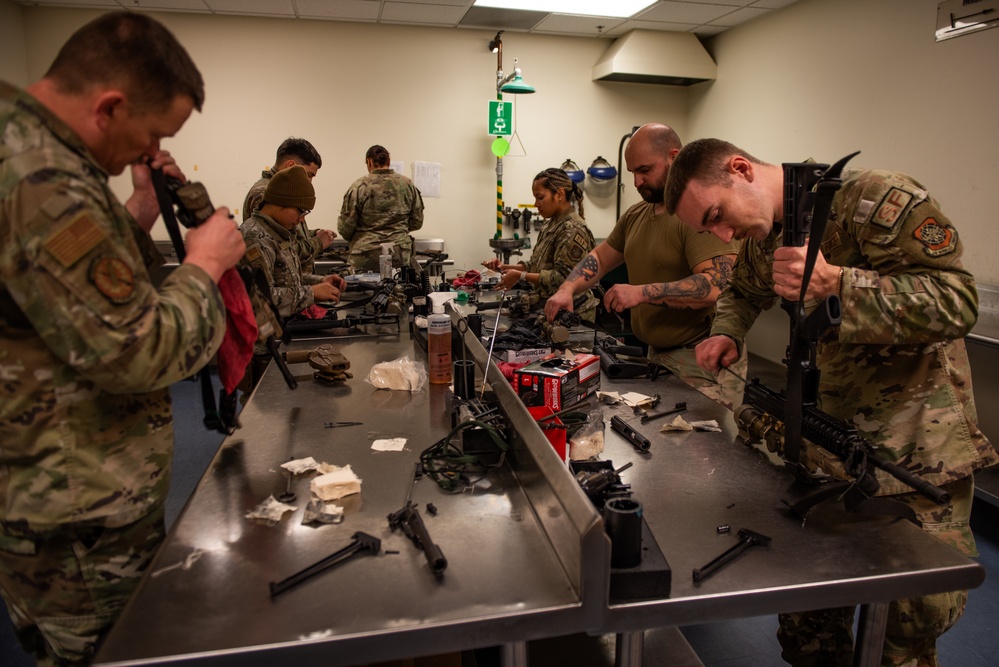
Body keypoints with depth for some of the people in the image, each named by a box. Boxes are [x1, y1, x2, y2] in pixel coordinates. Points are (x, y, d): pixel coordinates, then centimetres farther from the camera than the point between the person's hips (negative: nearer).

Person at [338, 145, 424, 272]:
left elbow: (345, 226, -3)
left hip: (366, 256, -2)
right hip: (400, 255, 3)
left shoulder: (359, 186, -4)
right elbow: (417, 221, 11)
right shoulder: (408, 184, 5)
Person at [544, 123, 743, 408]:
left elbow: (717, 285, -27)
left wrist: (642, 292, -29)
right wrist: (567, 290, 1)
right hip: (656, 354, 8)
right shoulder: (635, 215, 12)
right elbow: (600, 258, 19)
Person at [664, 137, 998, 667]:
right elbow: (743, 290, 26)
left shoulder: (878, 201, -17)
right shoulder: (764, 237, 6)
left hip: (917, 450, -6)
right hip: (828, 426, 6)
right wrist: (726, 334, 4)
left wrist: (835, 282, -33)